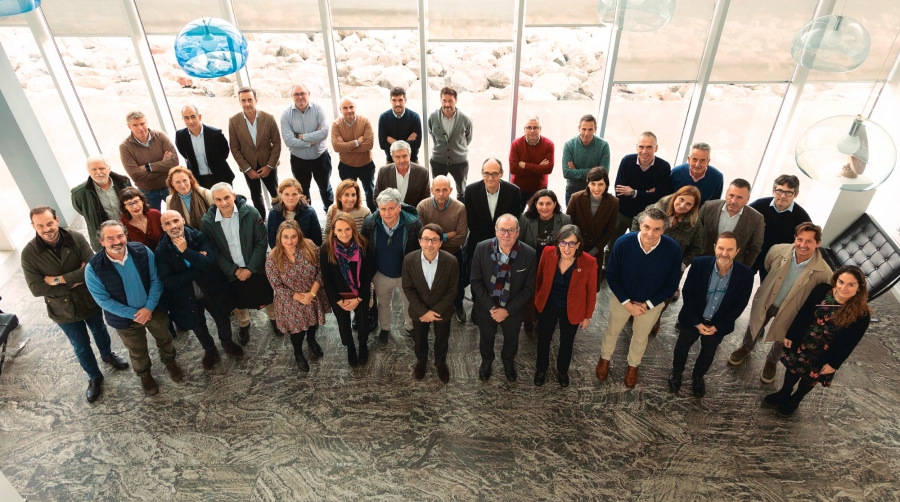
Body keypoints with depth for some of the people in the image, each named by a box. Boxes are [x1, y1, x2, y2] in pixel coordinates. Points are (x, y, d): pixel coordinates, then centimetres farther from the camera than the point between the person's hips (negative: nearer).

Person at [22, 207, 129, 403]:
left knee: (99, 331, 28)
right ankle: (94, 377, 41)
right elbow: (36, 288, -20)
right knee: (81, 347, 18)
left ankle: (107, 355, 59)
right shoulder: (29, 253, -18)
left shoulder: (76, 239, -18)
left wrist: (58, 279, -29)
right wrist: (72, 282, -23)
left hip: (90, 300, 1)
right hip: (63, 309, 0)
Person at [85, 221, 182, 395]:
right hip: (125, 318, -1)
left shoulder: (142, 251, -20)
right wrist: (133, 314, -20)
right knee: (137, 351, 22)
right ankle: (145, 374, 51)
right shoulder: (93, 268, -24)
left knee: (164, 339, 25)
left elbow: (156, 280, -13)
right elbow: (103, 299, -17)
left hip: (154, 309, 1)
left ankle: (170, 362, 55)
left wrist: (149, 308, -22)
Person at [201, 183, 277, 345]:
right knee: (238, 302, 21)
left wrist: (250, 268, -17)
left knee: (267, 297, 17)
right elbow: (213, 251, -8)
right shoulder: (207, 221, -14)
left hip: (256, 268, -1)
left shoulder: (250, 213, -18)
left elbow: (261, 242, -13)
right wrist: (234, 270, -13)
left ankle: (273, 319, 48)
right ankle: (244, 326, 50)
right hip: (231, 272, 1)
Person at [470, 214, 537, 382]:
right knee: (486, 338, 26)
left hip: (514, 309, 0)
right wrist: (491, 307, -20)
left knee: (511, 340, 27)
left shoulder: (529, 254, -23)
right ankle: (486, 361, 58)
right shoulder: (482, 248, -21)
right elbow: (476, 281, -14)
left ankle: (508, 362, 60)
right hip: (486, 308, 0)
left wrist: (508, 310, -19)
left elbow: (529, 288, -15)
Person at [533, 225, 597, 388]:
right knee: (543, 339, 22)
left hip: (572, 310, -1)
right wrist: (536, 299, 8)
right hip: (548, 306, 1)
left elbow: (591, 292, -11)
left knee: (566, 343, 24)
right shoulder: (548, 253, -23)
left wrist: (587, 316, -1)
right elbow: (539, 278, -4)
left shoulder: (589, 262, -27)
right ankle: (541, 368, 52)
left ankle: (562, 371, 53)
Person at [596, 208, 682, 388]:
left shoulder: (673, 250, -28)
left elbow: (671, 284, -14)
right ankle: (605, 358, 54)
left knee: (640, 337, 26)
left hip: (652, 303, 1)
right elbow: (611, 275, -16)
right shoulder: (623, 243, -30)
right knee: (612, 330, 24)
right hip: (622, 299, 0)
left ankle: (633, 365, 54)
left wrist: (647, 305, -15)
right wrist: (627, 302, -17)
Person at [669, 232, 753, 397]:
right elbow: (687, 293, -15)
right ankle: (676, 373, 52)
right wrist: (697, 322, -15)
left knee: (708, 354, 26)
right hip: (692, 319, -1)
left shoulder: (745, 274, -23)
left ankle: (698, 376, 55)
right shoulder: (699, 263, -25)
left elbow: (740, 304, -11)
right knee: (682, 347, 23)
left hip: (719, 324, 1)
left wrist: (718, 326, -12)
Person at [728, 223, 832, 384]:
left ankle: (771, 362, 58)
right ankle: (746, 348, 61)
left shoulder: (823, 272, -31)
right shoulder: (777, 250, -25)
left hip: (789, 312, -1)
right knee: (754, 328, 29)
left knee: (780, 341, 26)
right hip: (764, 302, 1)